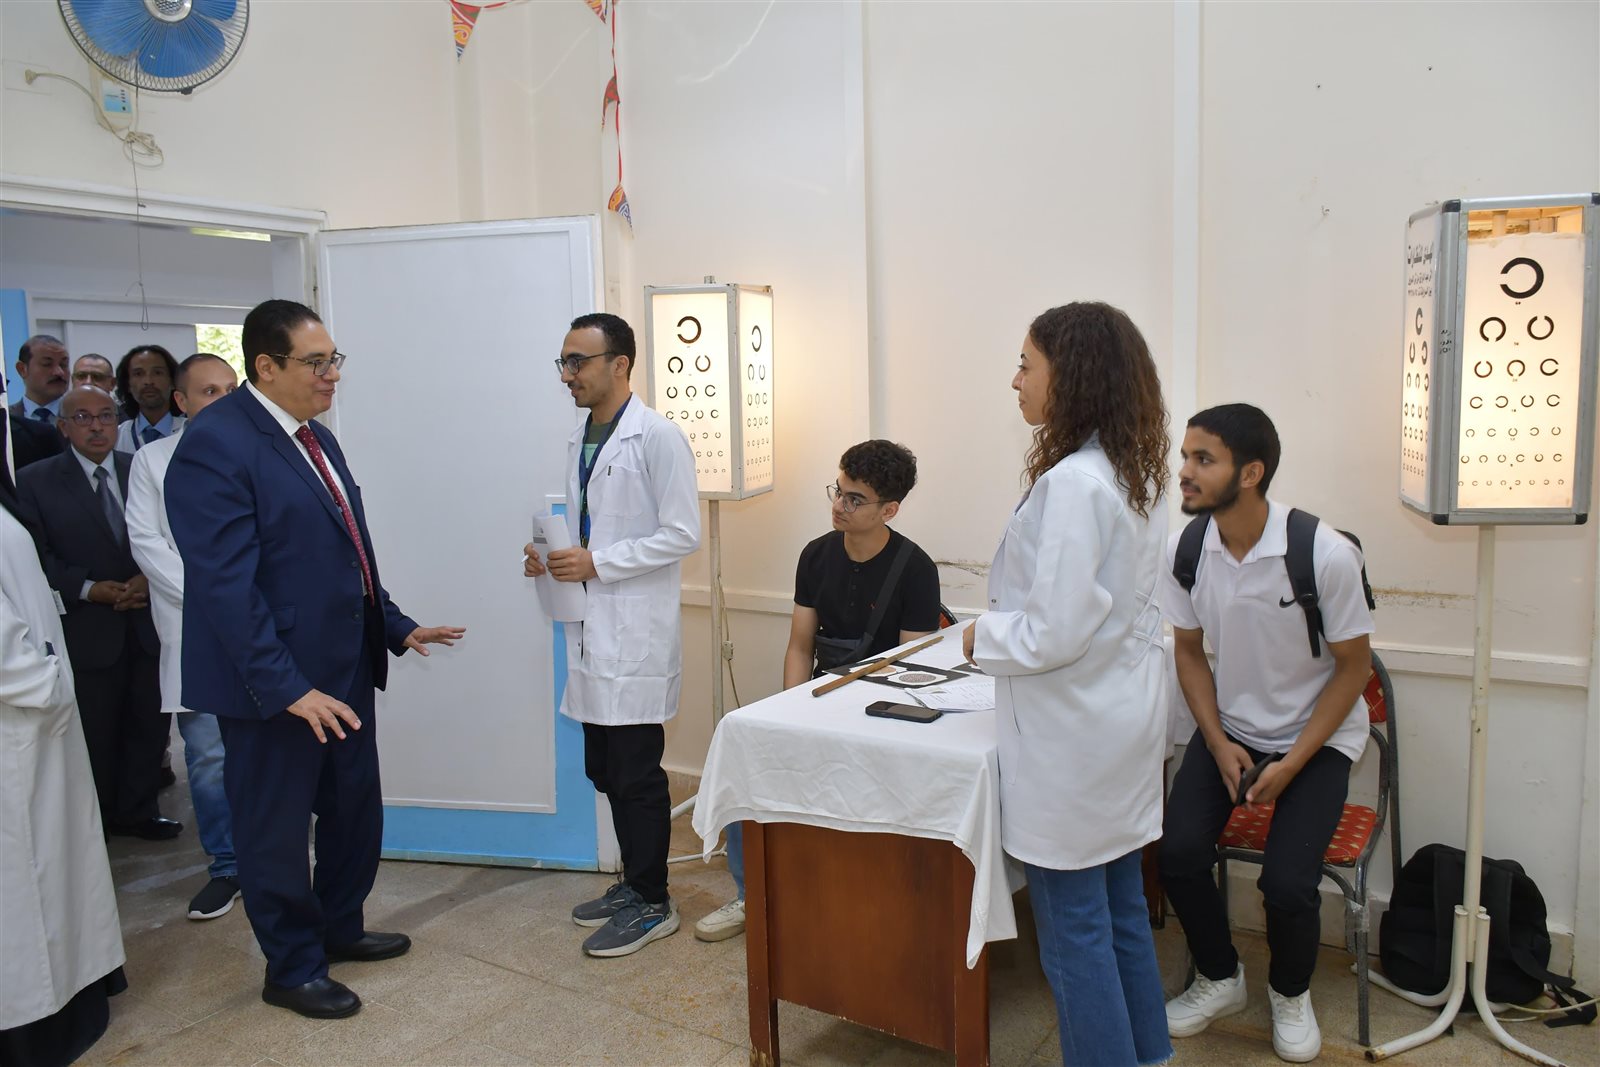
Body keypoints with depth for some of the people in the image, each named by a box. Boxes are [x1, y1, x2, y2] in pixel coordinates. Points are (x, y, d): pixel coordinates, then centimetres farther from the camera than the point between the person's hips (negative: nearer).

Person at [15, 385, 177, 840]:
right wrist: (88, 589, -15)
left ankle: (138, 811, 26)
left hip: (149, 623, 2)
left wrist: (150, 578, -12)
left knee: (149, 724, 9)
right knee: (94, 733, 9)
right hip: (86, 629, -2)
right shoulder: (35, 481, -1)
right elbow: (36, 556, -5)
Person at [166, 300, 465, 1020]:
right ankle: (292, 968, 28)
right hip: (273, 684, -8)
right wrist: (286, 687, -24)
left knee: (354, 810, 19)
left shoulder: (316, 439, 11)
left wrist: (396, 627, 13)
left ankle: (339, 927, 40)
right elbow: (226, 582, -22)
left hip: (344, 669, 9)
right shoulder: (215, 444, -17)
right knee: (276, 827, 10)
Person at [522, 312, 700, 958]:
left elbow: (682, 534, -15)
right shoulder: (579, 442, 14)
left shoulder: (657, 438, -11)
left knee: (636, 776, 0)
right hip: (593, 631, 8)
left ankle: (652, 905, 15)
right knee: (605, 770, 16)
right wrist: (553, 559, 4)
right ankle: (634, 882, 32)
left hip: (636, 632, -8)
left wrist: (598, 562, -18)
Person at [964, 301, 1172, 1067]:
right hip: (1122, 714, 10)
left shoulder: (1072, 483, -22)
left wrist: (980, 637, -7)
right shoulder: (1133, 474, 7)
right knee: (1122, 913, 21)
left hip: (1073, 732, -10)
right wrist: (1008, 622, 14)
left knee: (1075, 931, 5)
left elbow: (1054, 632, -24)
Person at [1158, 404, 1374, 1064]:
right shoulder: (1185, 551, -11)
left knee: (1286, 881, -20)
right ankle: (1219, 978, 15)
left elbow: (1353, 667, -11)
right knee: (1177, 852, -16)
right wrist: (1219, 745, -9)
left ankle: (1290, 992, 16)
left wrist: (1291, 764, -16)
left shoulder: (1325, 554, -23)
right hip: (1229, 729, 3)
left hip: (1316, 736, -3)